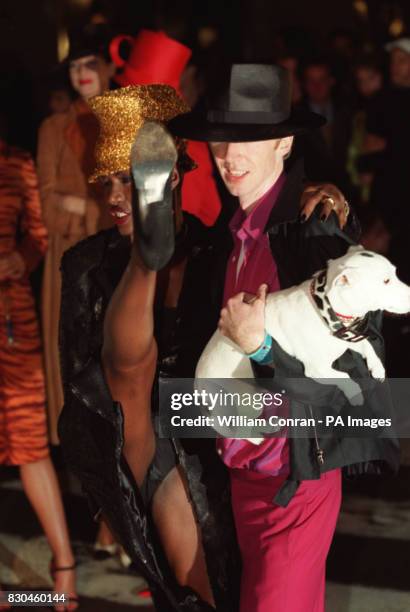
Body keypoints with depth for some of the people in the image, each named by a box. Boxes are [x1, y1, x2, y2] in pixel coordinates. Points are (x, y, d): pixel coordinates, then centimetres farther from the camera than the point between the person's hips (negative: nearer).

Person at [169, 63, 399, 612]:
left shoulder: (317, 228, -17)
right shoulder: (235, 231, 7)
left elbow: (356, 370, -20)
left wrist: (260, 345, -30)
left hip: (297, 477, -7)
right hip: (244, 468, 7)